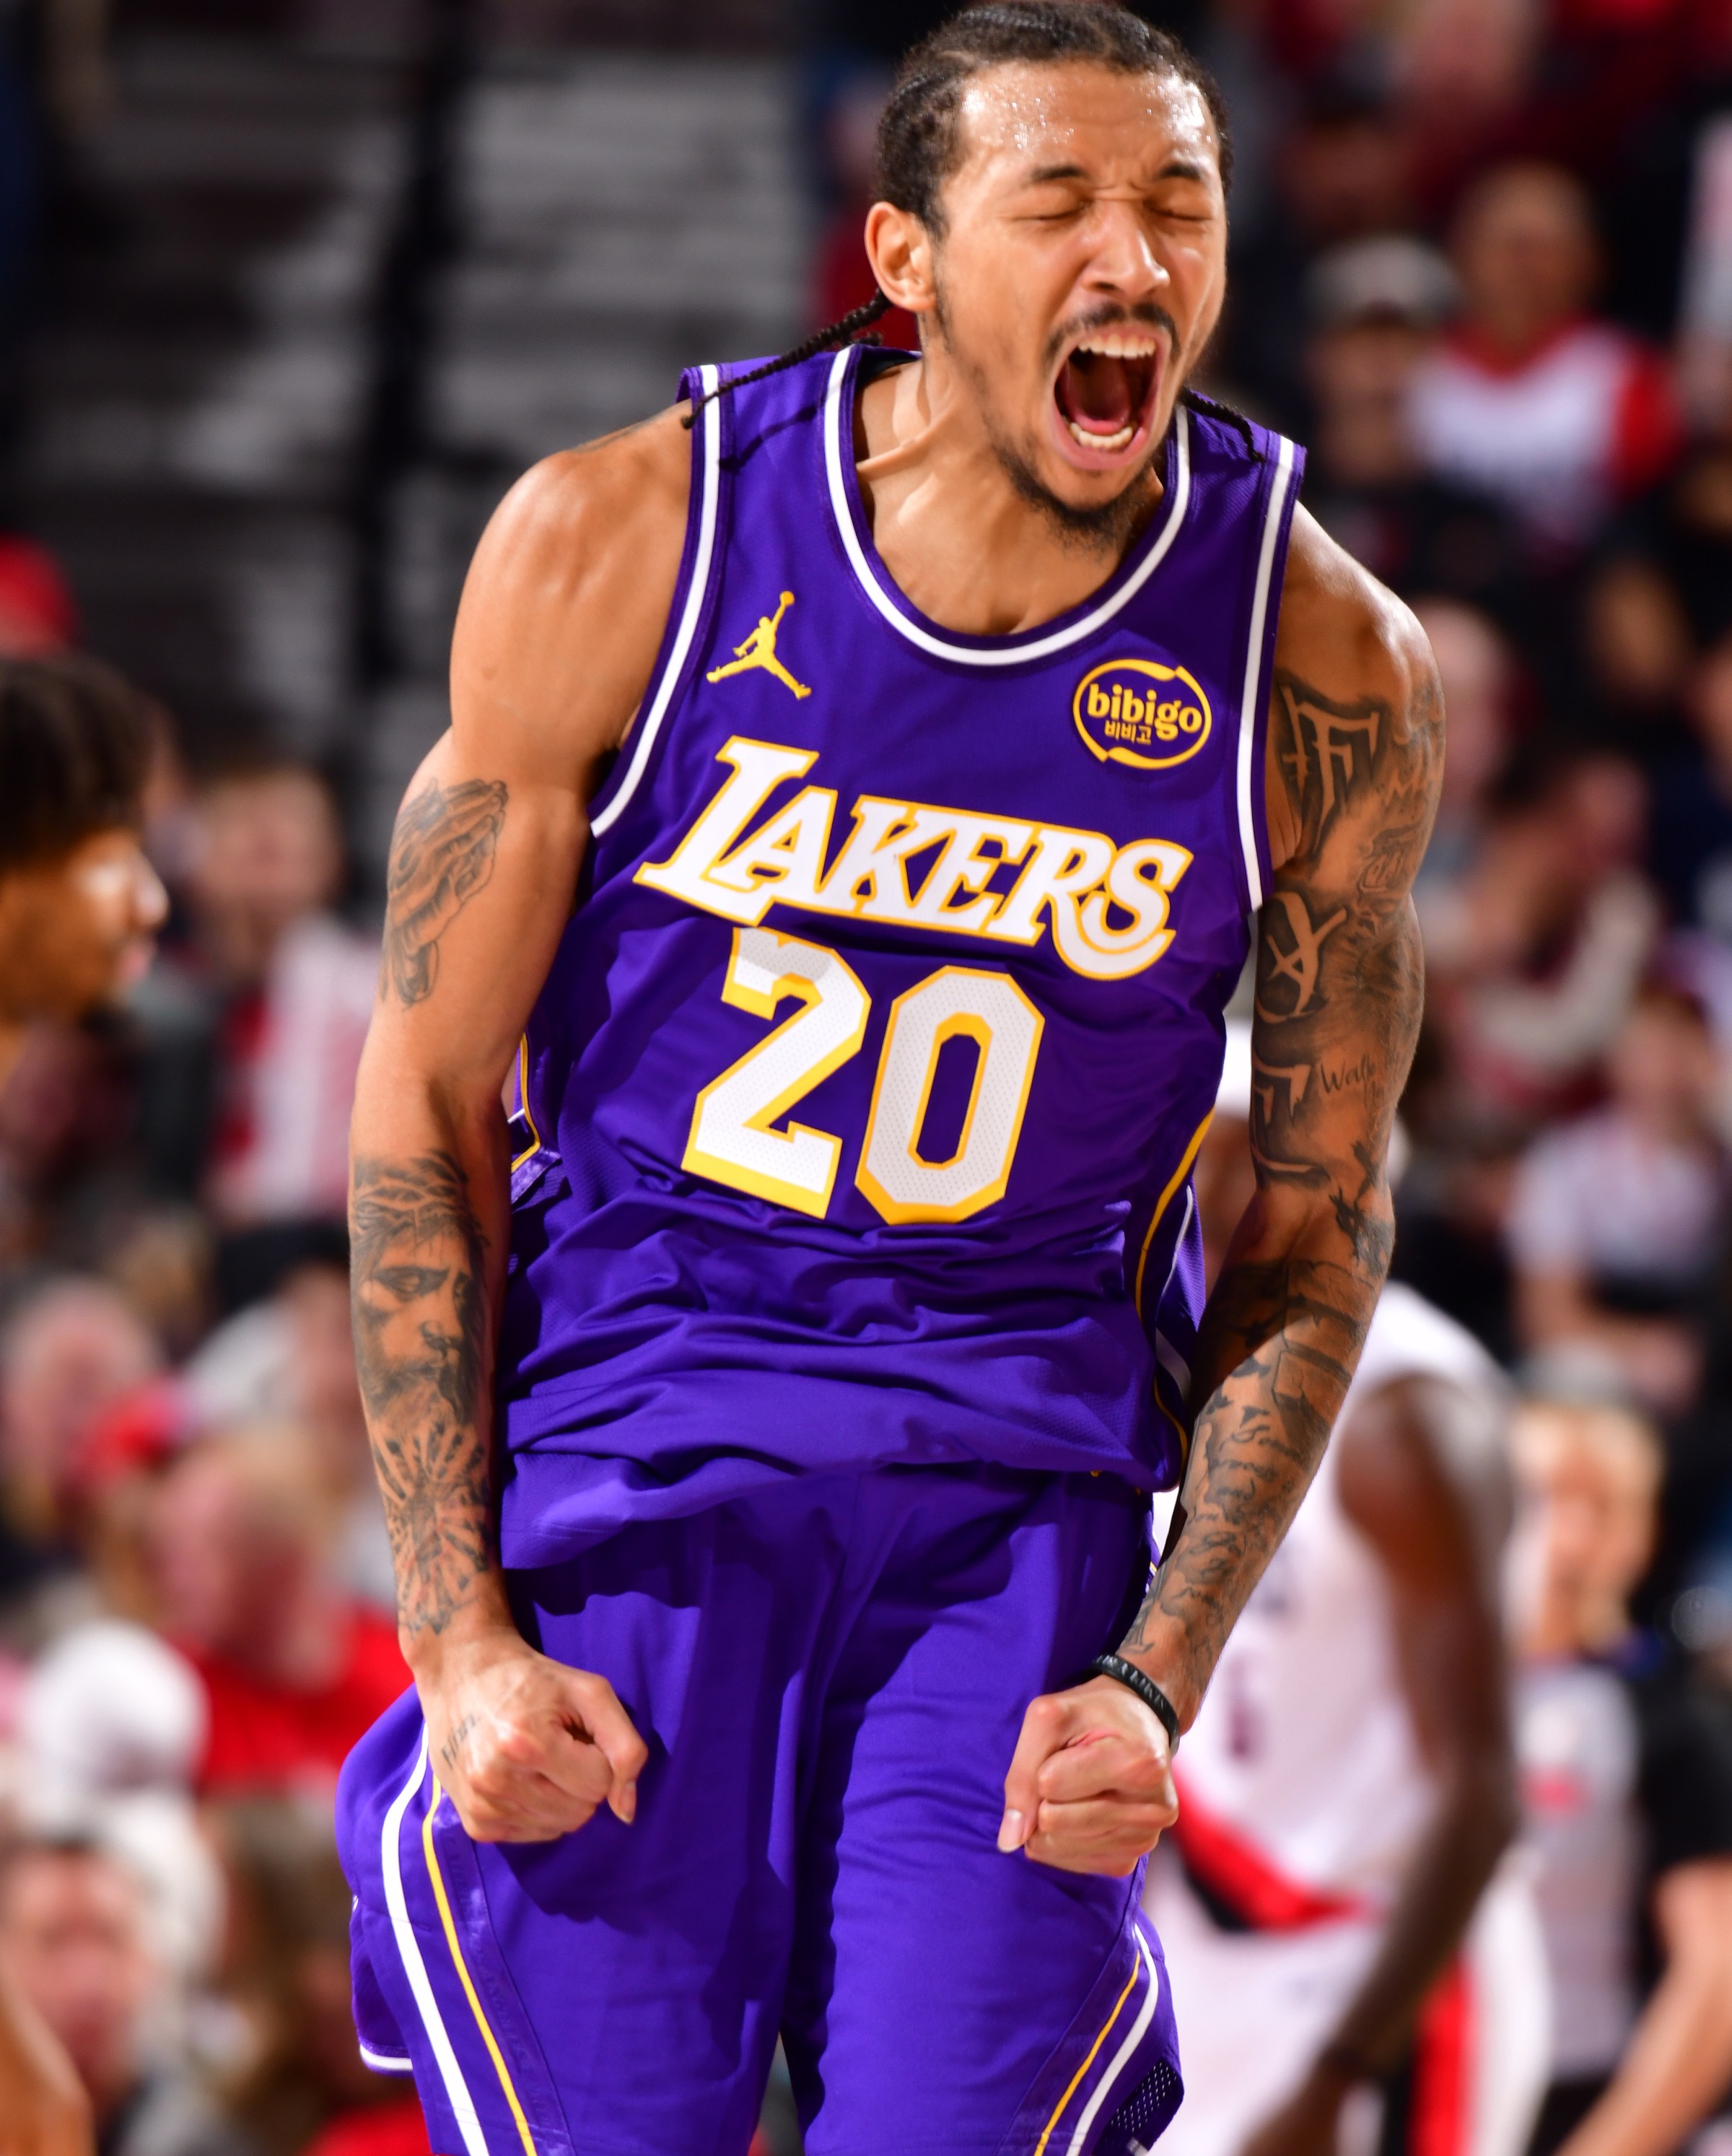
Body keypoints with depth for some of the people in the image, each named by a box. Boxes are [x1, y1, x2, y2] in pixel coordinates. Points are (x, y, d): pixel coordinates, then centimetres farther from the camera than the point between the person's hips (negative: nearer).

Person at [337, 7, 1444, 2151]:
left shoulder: (1322, 667, -4)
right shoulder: (622, 544, -6)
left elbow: (1316, 1225, 6)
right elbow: (426, 1092, -1)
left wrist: (1162, 1678, -6)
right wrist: (460, 1637, -7)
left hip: (1020, 1505, 1)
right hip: (621, 1449, 0)